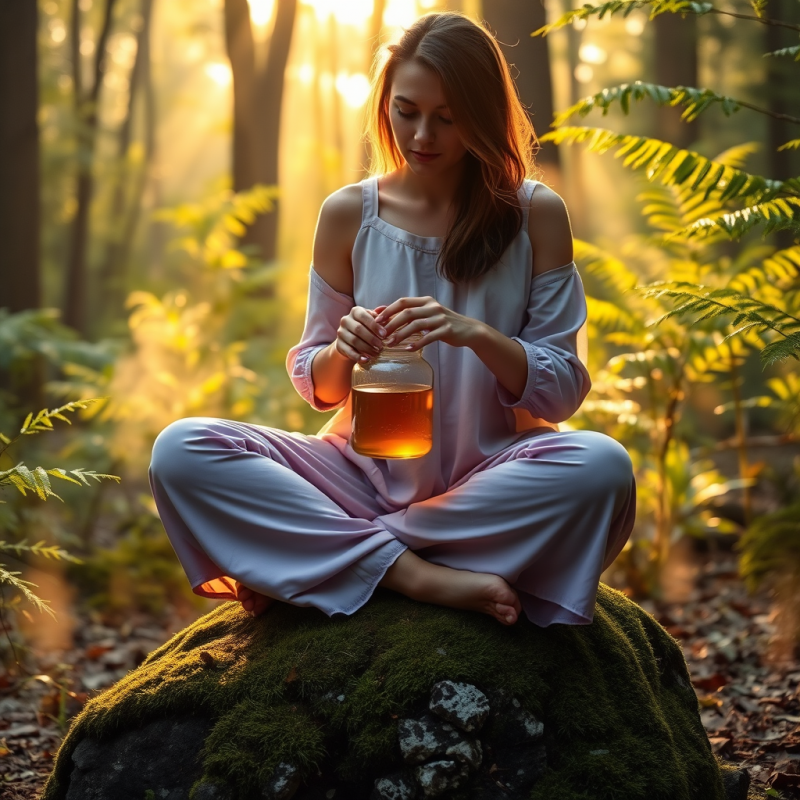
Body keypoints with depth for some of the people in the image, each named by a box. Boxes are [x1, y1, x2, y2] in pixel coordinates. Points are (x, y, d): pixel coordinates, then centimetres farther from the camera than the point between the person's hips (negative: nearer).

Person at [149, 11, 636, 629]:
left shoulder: (535, 214, -2)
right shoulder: (349, 214, 2)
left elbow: (563, 392, -3)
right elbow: (315, 386, 9)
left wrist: (477, 335, -21)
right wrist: (344, 352, -15)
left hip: (487, 481, -1)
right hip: (368, 473, 1)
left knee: (601, 466, -35)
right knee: (181, 451, -20)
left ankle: (313, 554, -21)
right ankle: (416, 574, -26)